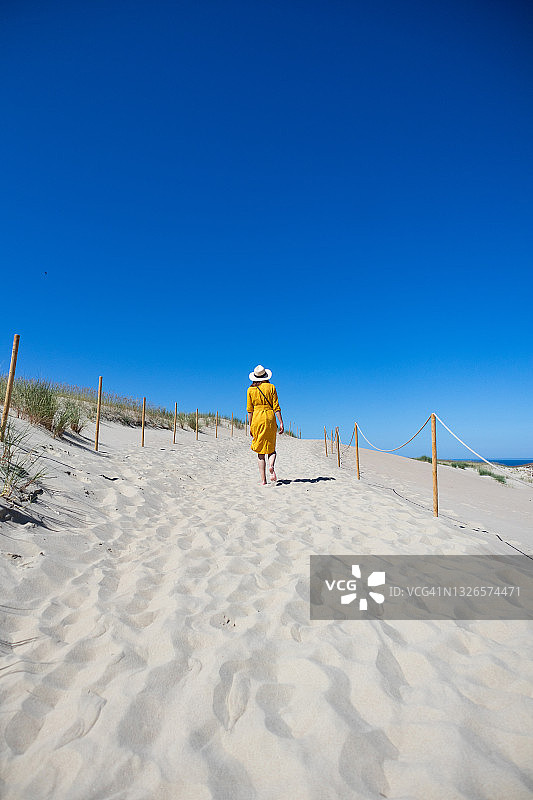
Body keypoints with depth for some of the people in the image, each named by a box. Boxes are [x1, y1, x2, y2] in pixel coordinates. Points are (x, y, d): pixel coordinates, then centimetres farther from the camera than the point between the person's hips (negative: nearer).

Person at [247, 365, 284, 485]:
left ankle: (263, 480, 4)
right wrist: (281, 423, 0)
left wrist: (250, 426, 9)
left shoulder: (250, 390, 4)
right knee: (271, 449, 14)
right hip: (270, 418, 0)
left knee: (261, 452, 7)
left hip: (257, 419, 1)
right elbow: (276, 407, -2)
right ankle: (271, 466, -17)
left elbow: (250, 410, 3)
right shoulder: (271, 387, 2)